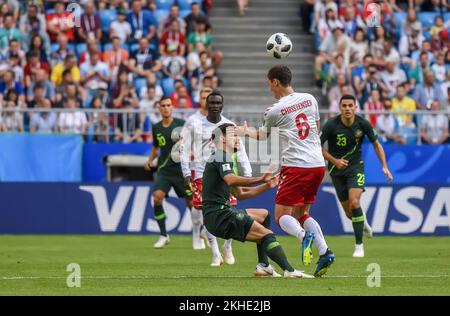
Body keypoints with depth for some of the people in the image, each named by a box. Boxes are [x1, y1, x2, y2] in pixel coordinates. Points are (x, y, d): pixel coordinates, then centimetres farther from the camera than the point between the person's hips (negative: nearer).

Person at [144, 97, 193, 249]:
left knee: (191, 202, 2)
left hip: (181, 170, -2)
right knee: (157, 197, -18)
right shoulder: (156, 128, 8)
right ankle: (163, 235, -8)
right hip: (164, 170, 2)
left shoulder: (181, 124, -5)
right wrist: (150, 160, 6)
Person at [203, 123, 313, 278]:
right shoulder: (222, 157, -7)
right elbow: (231, 180, -30)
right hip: (219, 214, -11)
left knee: (263, 215, 27)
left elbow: (240, 194, 26)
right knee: (267, 235, -17)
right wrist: (260, 179, -36)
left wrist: (267, 186, 17)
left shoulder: (221, 157, 25)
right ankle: (289, 271, -30)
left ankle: (263, 265, 15)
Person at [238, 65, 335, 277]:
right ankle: (325, 252, 0)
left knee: (281, 216, -1)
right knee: (301, 213, 18)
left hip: (295, 166, -6)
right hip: (318, 164, 6)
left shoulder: (274, 111, -4)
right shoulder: (310, 99, 8)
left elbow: (263, 135, 16)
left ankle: (304, 236, -32)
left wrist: (246, 131, 38)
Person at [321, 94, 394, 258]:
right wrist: (334, 160, -18)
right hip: (337, 169, 1)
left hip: (355, 166, -1)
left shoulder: (363, 124, -12)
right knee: (348, 211, 4)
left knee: (354, 202, -22)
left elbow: (376, 144, 1)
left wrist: (384, 166, -7)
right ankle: (362, 222, 42)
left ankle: (359, 245, -11)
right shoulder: (331, 125, -17)